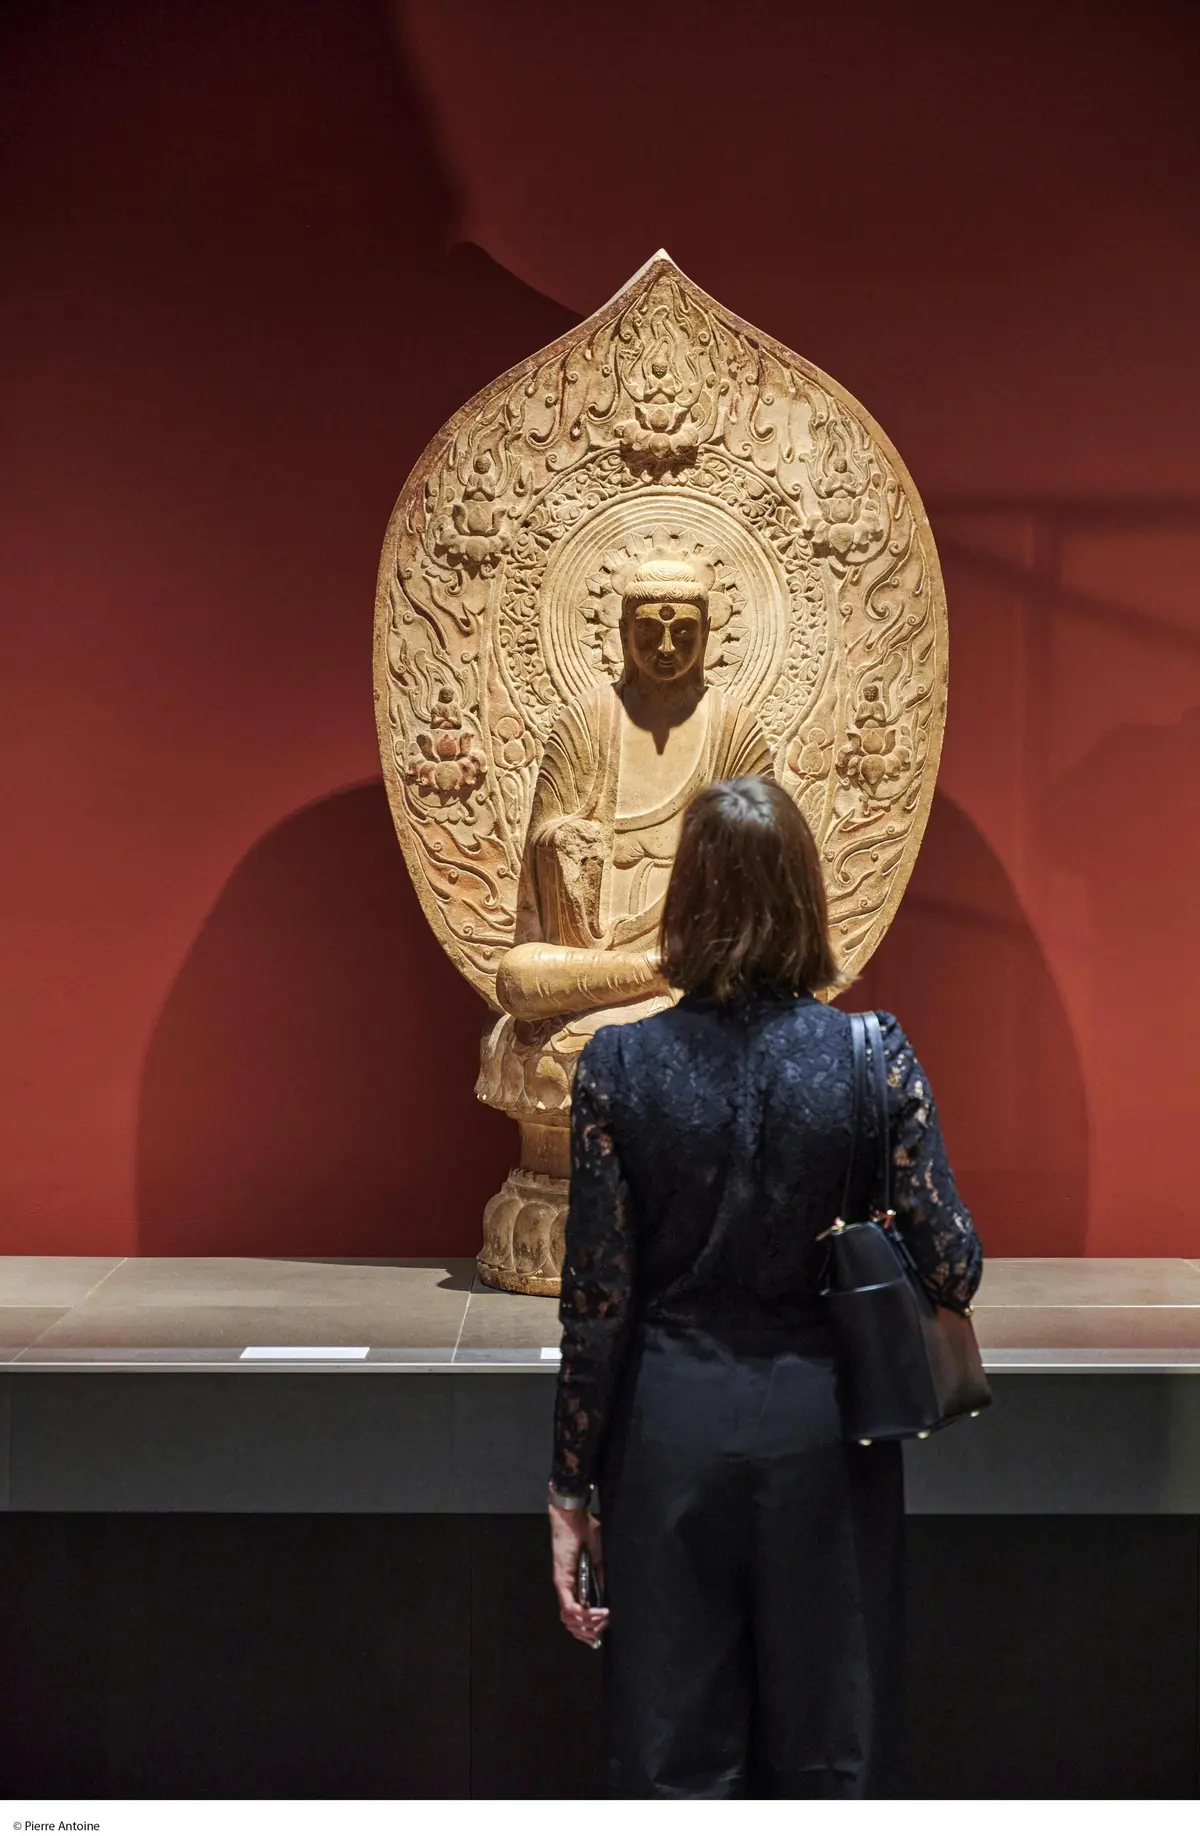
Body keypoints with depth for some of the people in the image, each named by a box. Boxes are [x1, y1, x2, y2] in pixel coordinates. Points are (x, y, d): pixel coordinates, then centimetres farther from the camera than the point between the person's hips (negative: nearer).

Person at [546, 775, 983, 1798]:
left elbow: (597, 1299, -6)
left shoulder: (619, 1064, -8)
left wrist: (573, 1491, 3)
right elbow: (951, 1271, -11)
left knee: (676, 1756, 13)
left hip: (673, 1427, 0)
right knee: (831, 1747, 15)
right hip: (826, 1423, 0)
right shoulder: (876, 1054, -9)